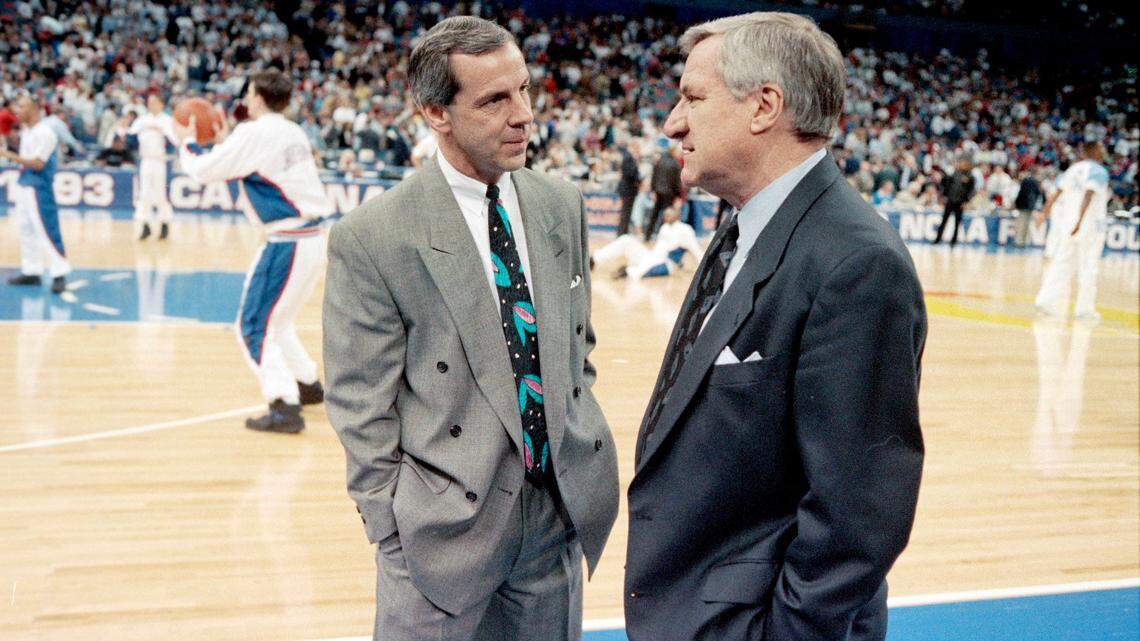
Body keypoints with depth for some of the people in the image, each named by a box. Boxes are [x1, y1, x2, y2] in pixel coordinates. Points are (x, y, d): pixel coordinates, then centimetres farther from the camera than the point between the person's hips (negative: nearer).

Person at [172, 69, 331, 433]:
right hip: (311, 238, 9)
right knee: (276, 321, 24)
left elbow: (203, 171, -5)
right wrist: (223, 144, 29)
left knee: (254, 326, -1)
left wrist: (186, 142, 13)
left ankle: (286, 408, -6)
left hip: (288, 243, -9)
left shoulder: (255, 133, -11)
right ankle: (308, 385, 33)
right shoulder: (291, 132, 14)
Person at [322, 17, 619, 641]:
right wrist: (395, 529, -7)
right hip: (447, 522, -4)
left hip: (560, 510, 5)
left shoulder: (562, 205, 3)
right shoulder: (372, 237, -12)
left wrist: (579, 443, 11)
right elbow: (363, 408, -9)